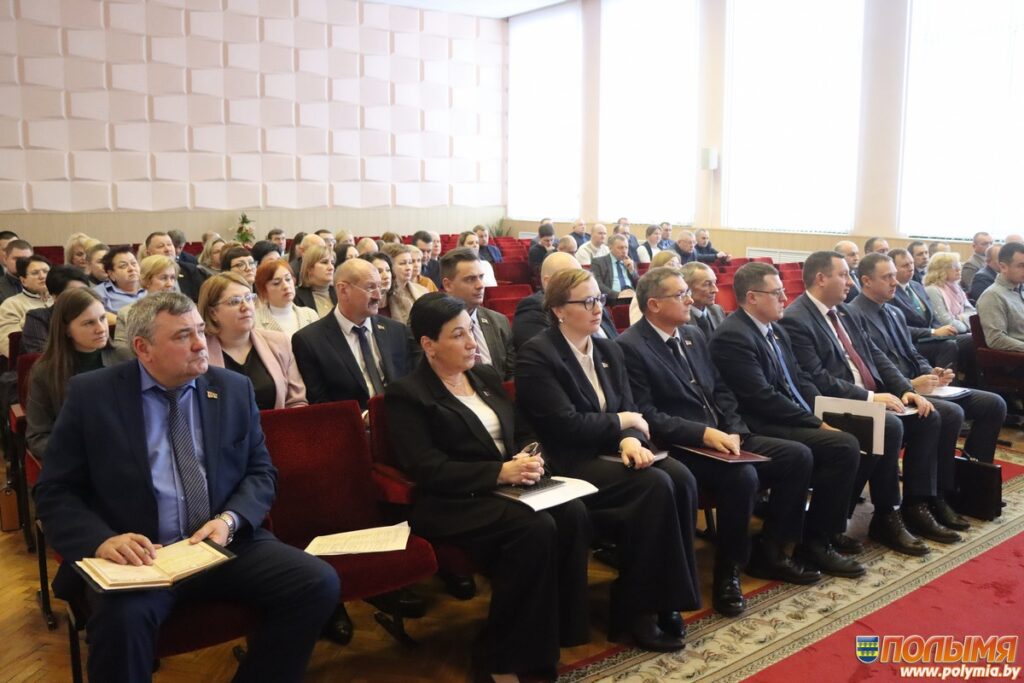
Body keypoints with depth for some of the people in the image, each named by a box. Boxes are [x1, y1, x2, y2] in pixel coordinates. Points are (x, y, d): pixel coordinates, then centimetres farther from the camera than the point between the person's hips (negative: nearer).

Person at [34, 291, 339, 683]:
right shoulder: (92, 394, 0)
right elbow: (54, 492, 1)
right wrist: (101, 540, -19)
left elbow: (261, 472, 10)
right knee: (123, 617, -37)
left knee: (319, 583, -19)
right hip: (136, 554, -3)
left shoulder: (234, 389, 7)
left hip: (225, 545, 3)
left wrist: (230, 520, -11)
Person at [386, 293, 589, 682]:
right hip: (451, 504, -6)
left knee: (573, 514, -23)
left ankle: (560, 628, -9)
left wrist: (528, 458, -7)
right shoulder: (406, 394, -5)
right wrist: (501, 472, -20)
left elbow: (522, 431, 18)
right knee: (536, 527, -30)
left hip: (506, 488, 6)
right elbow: (426, 469, -15)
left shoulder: (486, 376, 16)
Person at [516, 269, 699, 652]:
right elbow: (566, 424, -17)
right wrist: (622, 423, -5)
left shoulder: (609, 350, 14)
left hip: (611, 451, 7)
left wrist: (630, 439, -15)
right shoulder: (536, 355, -9)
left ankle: (665, 597, -10)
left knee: (681, 479, -21)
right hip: (569, 462, -7)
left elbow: (628, 409, 8)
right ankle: (634, 612, -15)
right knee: (655, 486, -28)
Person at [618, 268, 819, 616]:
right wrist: (703, 433, -24)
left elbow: (721, 391, 15)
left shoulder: (694, 336, 14)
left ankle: (771, 550, 10)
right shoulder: (629, 347, -12)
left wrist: (733, 431, -4)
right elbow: (646, 415, -18)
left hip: (721, 437, 8)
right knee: (742, 476, -32)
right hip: (679, 446, -8)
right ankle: (727, 572, -11)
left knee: (798, 456, -4)